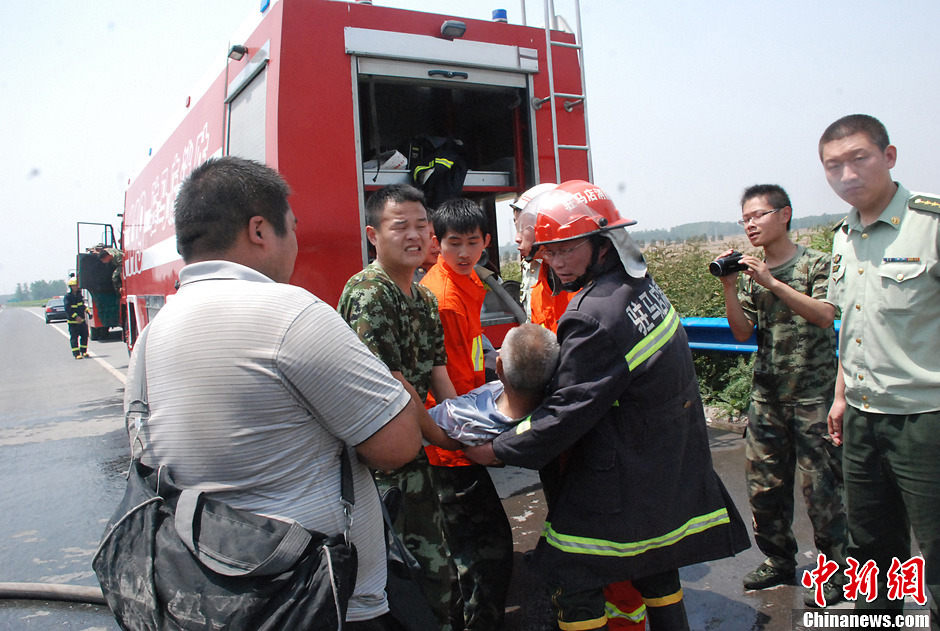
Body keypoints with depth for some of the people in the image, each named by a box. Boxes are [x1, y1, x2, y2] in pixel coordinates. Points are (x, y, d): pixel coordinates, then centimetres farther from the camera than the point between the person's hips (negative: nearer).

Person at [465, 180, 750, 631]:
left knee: (573, 582, 4)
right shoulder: (642, 285, 3)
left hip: (622, 483, -9)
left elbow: (567, 413, -22)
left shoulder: (593, 316, -24)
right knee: (655, 570, 22)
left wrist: (497, 451, -11)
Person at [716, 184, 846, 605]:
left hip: (812, 395, -5)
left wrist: (772, 282, -21)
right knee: (763, 485, 9)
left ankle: (838, 570, 17)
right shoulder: (751, 273, 11)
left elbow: (825, 315, -18)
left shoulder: (816, 263, -2)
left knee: (819, 486, -1)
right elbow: (742, 333, 3)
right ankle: (779, 562, 26)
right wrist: (729, 288, -9)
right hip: (766, 396, 5)